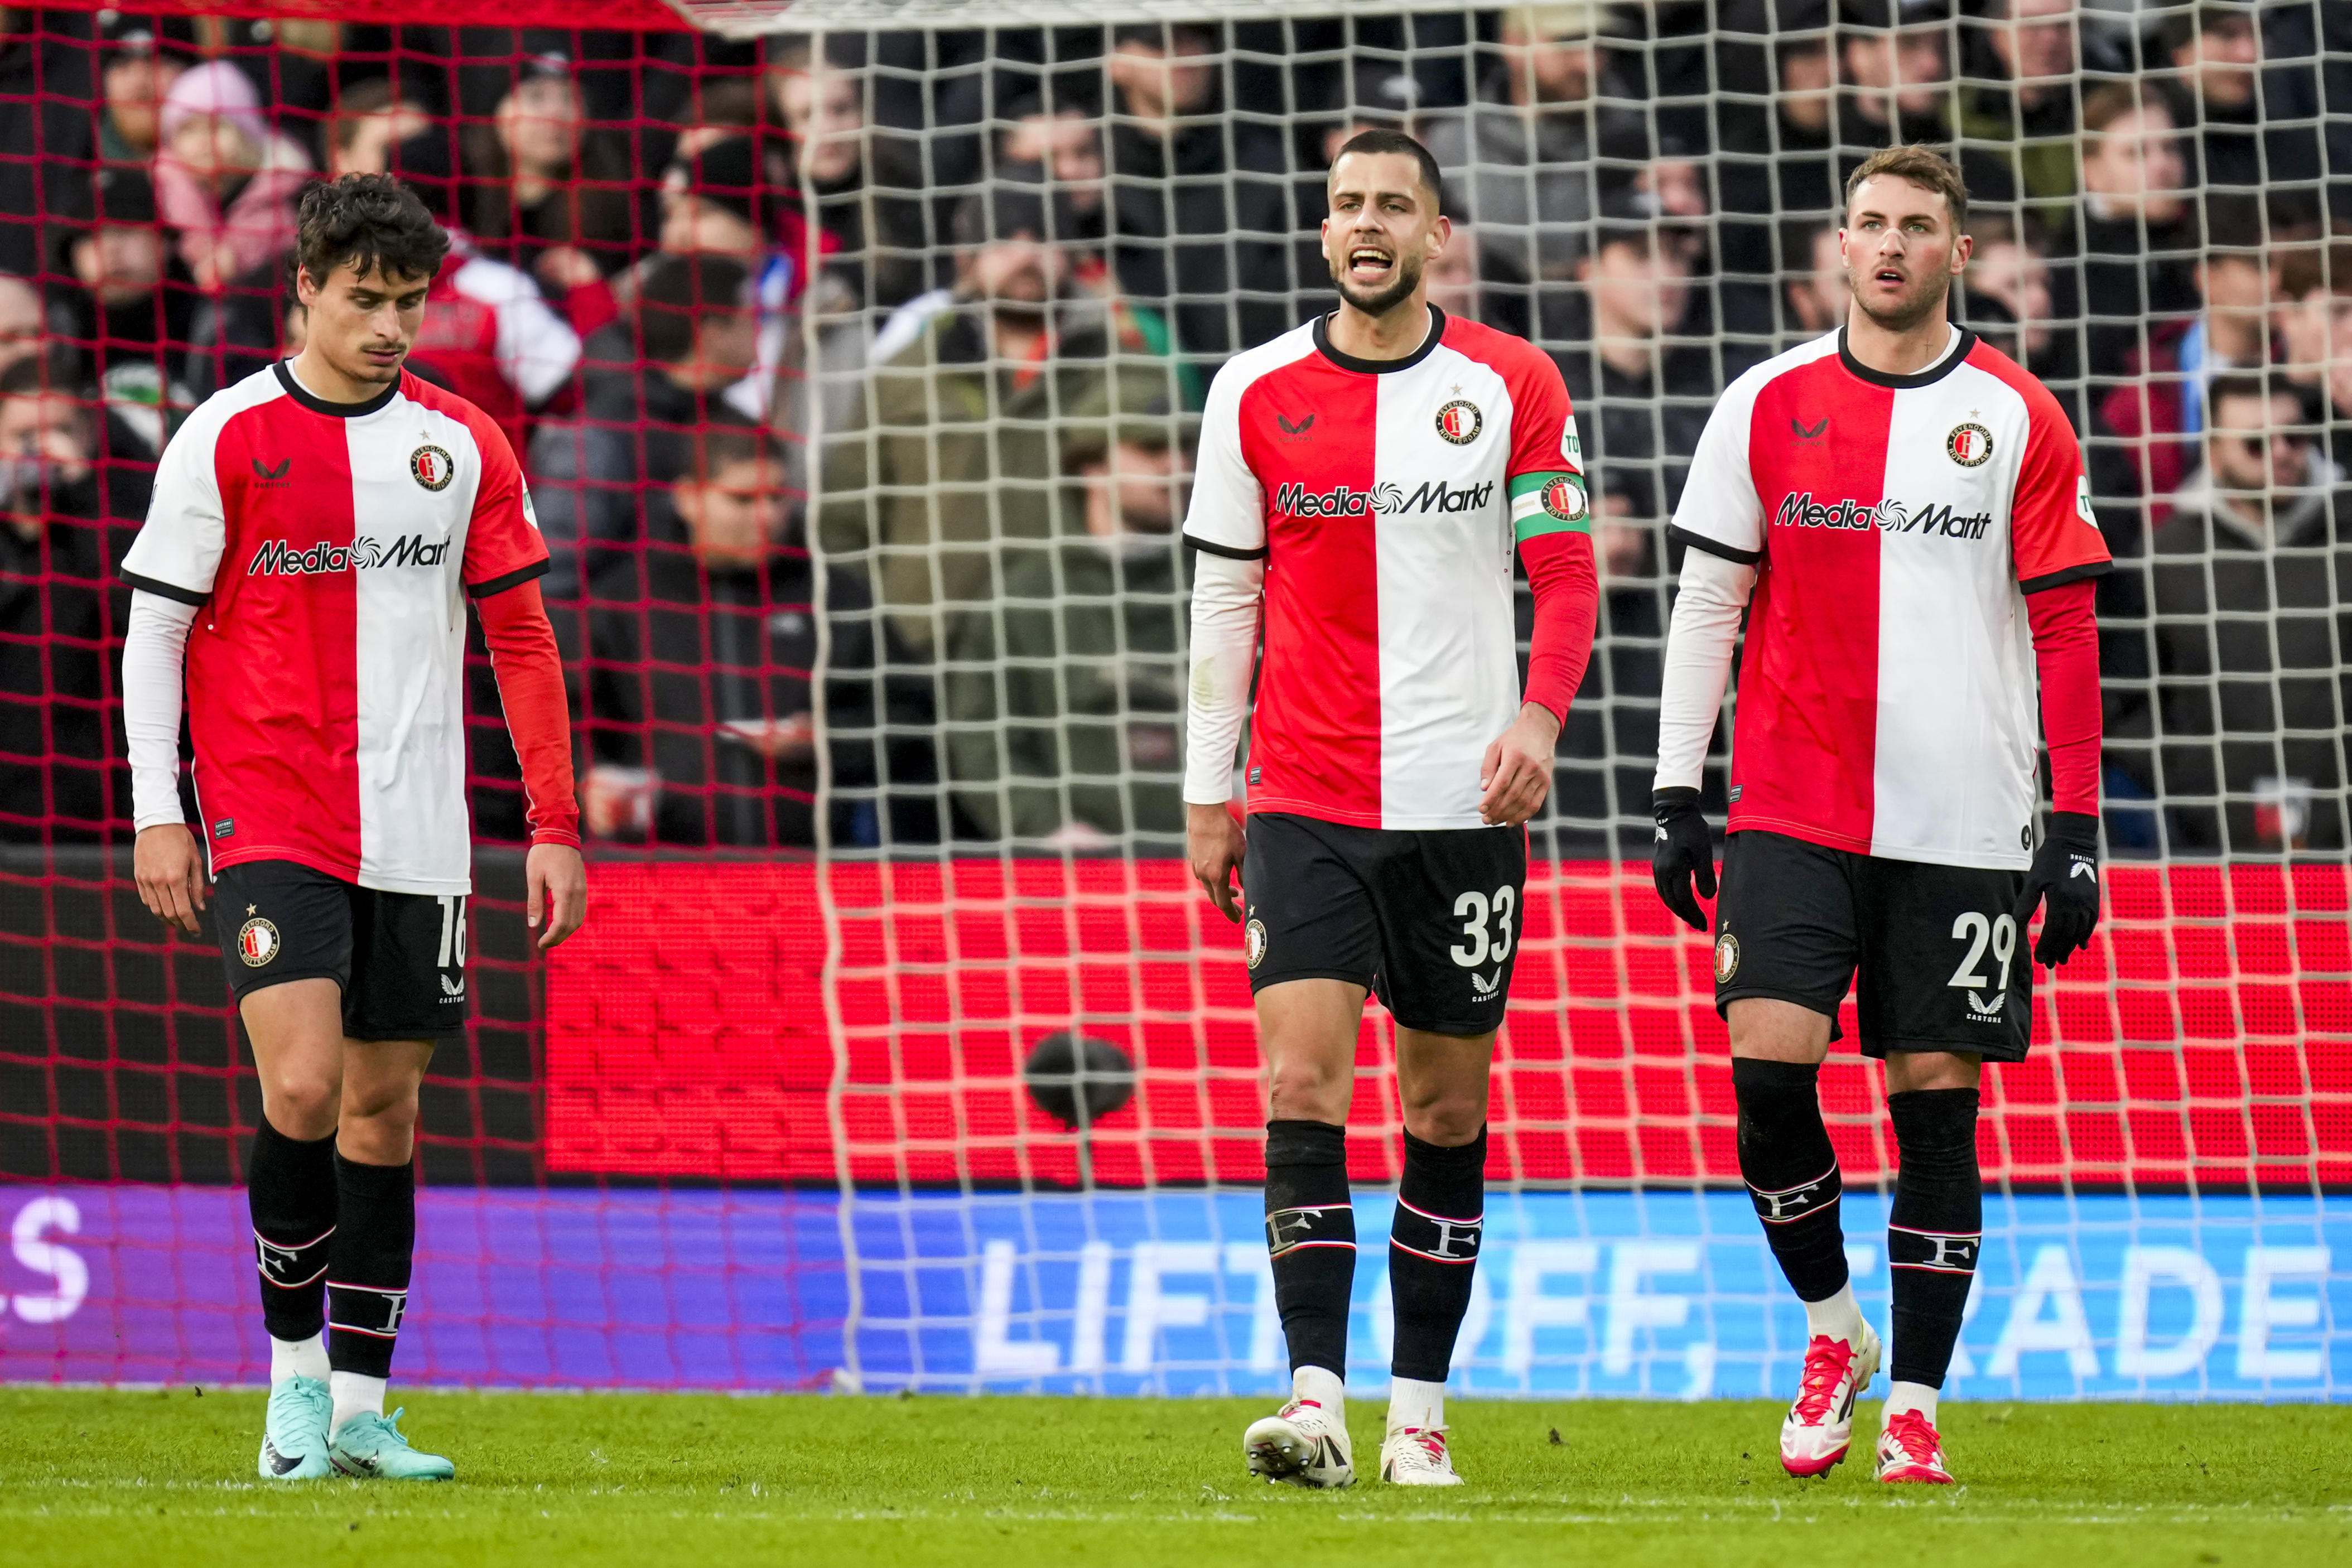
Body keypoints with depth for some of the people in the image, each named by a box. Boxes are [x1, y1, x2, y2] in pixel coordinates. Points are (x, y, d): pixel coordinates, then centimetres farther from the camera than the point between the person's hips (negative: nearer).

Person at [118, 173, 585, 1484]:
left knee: (385, 1105, 6)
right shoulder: (228, 439, -3)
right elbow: (157, 629, 1)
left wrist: (556, 825, 6)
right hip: (269, 824, -3)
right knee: (303, 1090, -17)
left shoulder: (465, 447, 6)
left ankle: (360, 1406, 13)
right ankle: (294, 1370, 0)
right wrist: (157, 817, -5)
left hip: (418, 834, 3)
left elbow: (521, 638, 11)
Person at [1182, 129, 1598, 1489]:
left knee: (1446, 1109, 6)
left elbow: (1567, 574, 2)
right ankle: (1318, 1401, -20)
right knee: (1304, 1085, -14)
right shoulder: (1257, 393, 5)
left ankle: (1422, 1413, 15)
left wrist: (1539, 716, -16)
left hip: (1462, 803, 0)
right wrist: (1209, 795, 9)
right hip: (1304, 802, 0)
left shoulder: (1513, 385, 2)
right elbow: (1225, 599, 10)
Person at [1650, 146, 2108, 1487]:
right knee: (1768, 1064, -14)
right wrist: (1677, 796, 3)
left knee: (1936, 1102, 0)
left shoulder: (2019, 421, 2)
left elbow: (2067, 631, 3)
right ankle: (1832, 1328, 8)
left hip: (1963, 824, -1)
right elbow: (1708, 604, 9)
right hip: (1793, 811, 1)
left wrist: (2078, 831, -2)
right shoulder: (1769, 407, 5)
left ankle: (1916, 1405, 8)